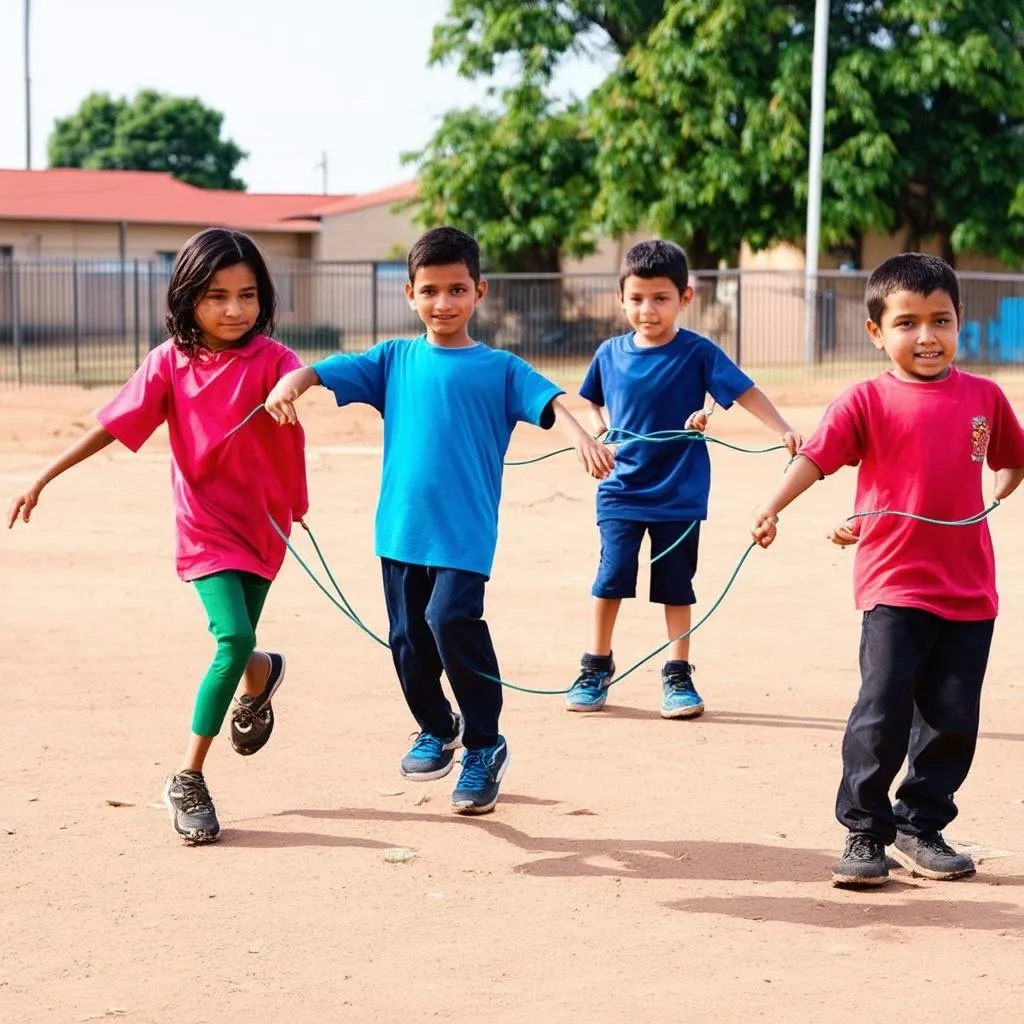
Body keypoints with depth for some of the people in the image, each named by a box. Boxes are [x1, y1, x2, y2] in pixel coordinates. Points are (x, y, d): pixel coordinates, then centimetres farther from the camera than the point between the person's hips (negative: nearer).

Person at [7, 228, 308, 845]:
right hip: (204, 524, -1)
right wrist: (44, 478, -7)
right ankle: (189, 781, -6)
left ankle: (260, 680, 47)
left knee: (236, 648, 6)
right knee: (234, 639, -18)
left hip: (263, 523, 1)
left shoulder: (266, 358, -11)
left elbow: (300, 378, -34)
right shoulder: (170, 362, -6)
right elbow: (115, 424, -4)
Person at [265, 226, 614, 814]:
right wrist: (291, 384, -20)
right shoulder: (394, 360, 12)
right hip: (400, 529, 4)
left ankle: (484, 746, -3)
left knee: (451, 620, -20)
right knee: (408, 637, 8)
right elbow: (329, 371, 2)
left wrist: (582, 438, -30)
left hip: (466, 534, -4)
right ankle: (437, 730, 36)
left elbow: (547, 402, -10)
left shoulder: (500, 368, 5)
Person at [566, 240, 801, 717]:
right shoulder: (611, 354, 2)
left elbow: (746, 392, -17)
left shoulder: (698, 353, -9)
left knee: (675, 586, 6)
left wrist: (784, 431, -31)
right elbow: (593, 402, 19)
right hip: (621, 489, 2)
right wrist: (599, 432, -1)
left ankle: (677, 676, 16)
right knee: (611, 577, 1)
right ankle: (596, 669, 16)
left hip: (679, 494, -2)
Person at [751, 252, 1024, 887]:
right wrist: (772, 509, -31)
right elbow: (818, 455, -17)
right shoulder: (868, 401, -4)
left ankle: (921, 825, 24)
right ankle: (865, 833, 7)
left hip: (969, 590, 4)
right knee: (882, 715, -5)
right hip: (895, 587, -3)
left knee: (953, 721, 9)